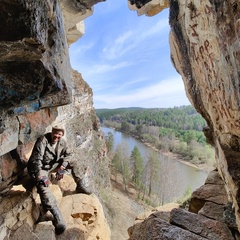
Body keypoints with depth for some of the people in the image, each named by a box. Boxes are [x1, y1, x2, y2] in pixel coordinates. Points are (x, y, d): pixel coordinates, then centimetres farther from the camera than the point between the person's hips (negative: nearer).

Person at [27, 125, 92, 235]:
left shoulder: (62, 142, -7)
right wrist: (41, 176, -37)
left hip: (54, 165, 6)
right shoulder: (42, 141, -25)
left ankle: (81, 186, 8)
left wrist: (62, 167, -14)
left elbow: (68, 154, 3)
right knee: (43, 187, -31)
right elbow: (36, 159, -30)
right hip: (40, 168, -6)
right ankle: (57, 218, -38)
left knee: (74, 163, -3)